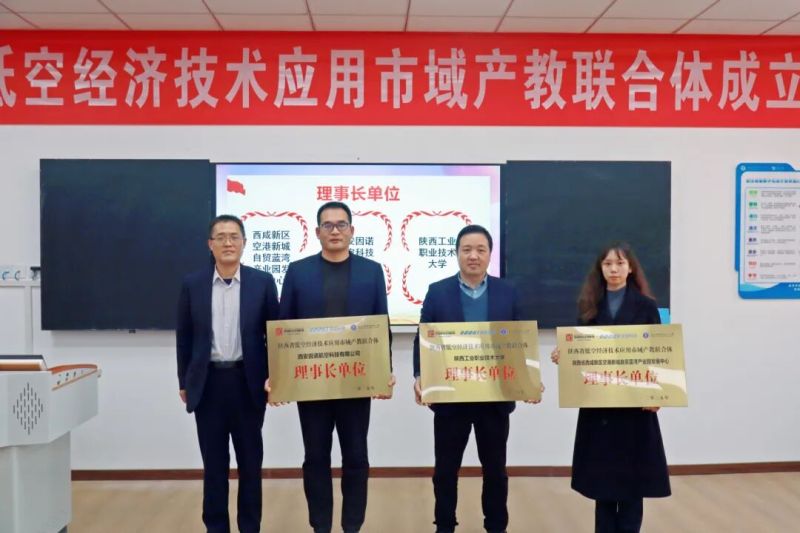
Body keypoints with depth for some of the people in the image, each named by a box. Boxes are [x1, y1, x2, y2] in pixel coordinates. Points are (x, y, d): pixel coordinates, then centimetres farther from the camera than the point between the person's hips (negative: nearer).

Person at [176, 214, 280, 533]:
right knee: (214, 462, 9)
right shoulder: (193, 284, 3)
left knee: (250, 461, 8)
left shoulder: (262, 282, -1)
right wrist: (184, 382, 8)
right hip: (208, 383, 1)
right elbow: (184, 337, 8)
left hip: (248, 381, -1)